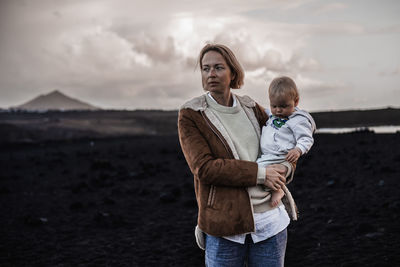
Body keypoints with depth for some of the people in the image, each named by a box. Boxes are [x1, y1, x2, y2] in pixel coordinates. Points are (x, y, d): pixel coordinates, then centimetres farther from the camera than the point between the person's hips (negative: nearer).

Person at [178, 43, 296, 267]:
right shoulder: (190, 115, -4)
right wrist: (260, 173, -17)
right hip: (223, 225, -4)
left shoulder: (251, 108, 9)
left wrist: (285, 168, -2)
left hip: (269, 219, 4)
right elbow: (203, 167, -15)